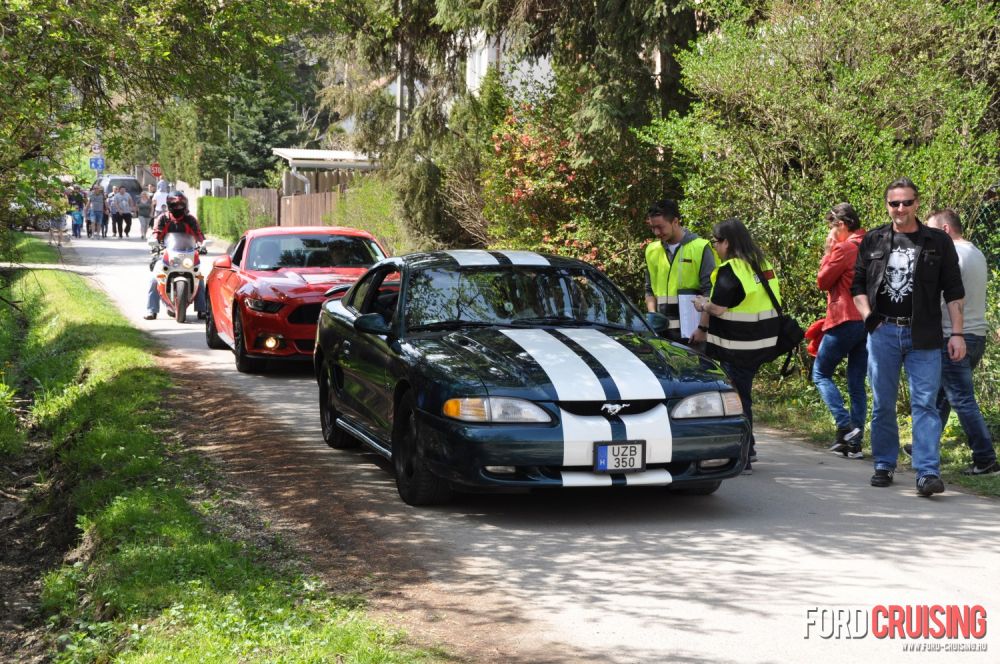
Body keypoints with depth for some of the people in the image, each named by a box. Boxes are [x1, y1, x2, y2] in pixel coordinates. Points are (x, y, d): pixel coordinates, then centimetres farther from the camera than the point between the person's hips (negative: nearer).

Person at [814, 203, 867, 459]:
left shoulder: (846, 248, -11)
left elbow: (823, 281, -4)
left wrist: (828, 250, 3)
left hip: (846, 320, -8)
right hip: (868, 321, 8)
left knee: (821, 373, 5)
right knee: (857, 383, 10)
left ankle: (845, 426, -10)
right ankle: (854, 442, 9)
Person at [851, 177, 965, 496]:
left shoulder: (938, 242, 5)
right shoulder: (873, 241, 9)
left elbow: (953, 291, 5)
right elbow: (857, 284, 15)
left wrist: (957, 333, -2)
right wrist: (867, 316, -2)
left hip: (923, 336, -2)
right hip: (883, 332, 2)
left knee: (925, 404, -8)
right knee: (883, 404, 8)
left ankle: (928, 473, -12)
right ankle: (884, 466, 20)